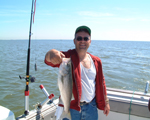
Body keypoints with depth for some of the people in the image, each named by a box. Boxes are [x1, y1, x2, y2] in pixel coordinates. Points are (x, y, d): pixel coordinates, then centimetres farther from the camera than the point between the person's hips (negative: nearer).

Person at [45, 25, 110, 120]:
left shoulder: (96, 61, 4)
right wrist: (51, 53, -53)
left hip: (91, 107, 4)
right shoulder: (68, 57, -11)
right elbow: (49, 60, -30)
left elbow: (101, 82, 11)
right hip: (72, 107, -3)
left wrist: (106, 102, 12)